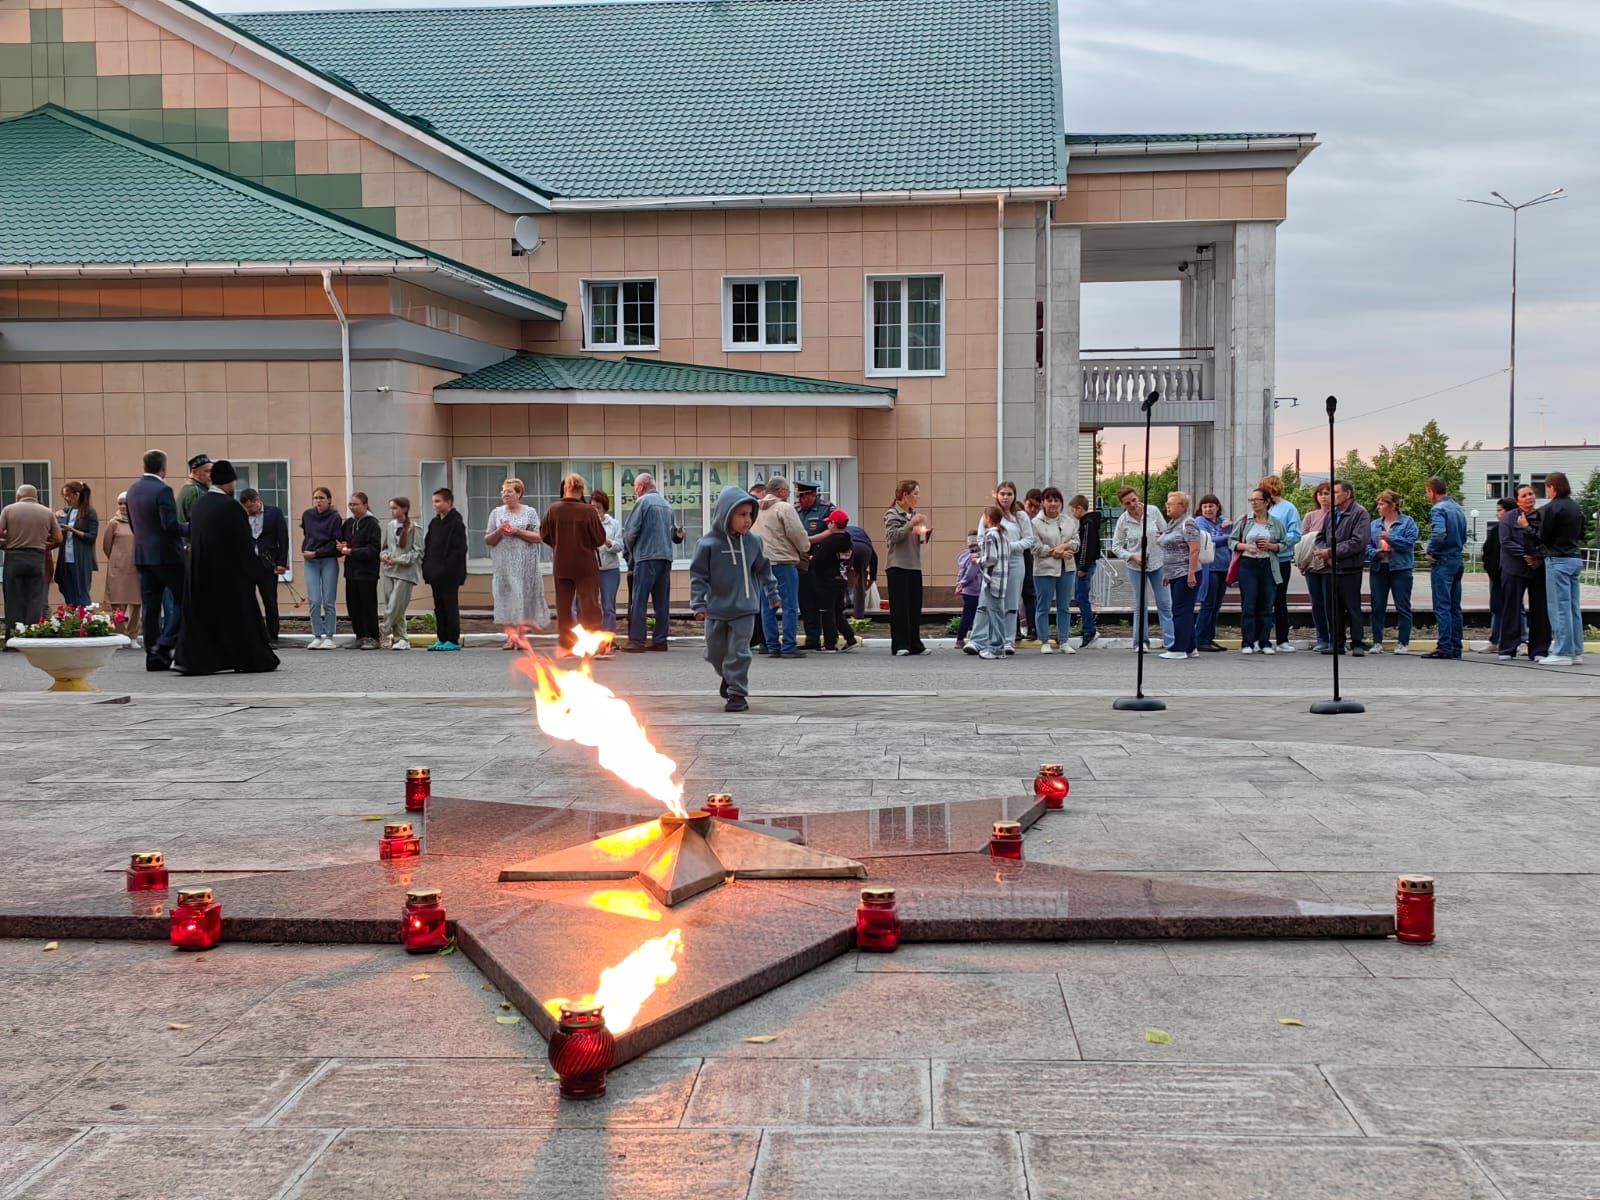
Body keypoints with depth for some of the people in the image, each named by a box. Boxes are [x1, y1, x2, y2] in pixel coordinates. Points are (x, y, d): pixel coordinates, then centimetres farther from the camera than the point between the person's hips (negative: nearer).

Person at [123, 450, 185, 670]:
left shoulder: (133, 489, 10)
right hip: (165, 554, -8)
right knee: (182, 598, 3)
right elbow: (170, 525, -20)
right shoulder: (162, 490, -15)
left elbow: (132, 523, 17)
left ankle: (153, 655, 8)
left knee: (150, 606, 8)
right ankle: (164, 644, -9)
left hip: (142, 555, 8)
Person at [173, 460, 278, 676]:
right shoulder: (231, 506, -15)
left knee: (199, 614, 9)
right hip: (228, 572, -5)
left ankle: (188, 659, -2)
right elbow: (245, 541, -10)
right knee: (239, 613, 5)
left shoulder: (196, 505, 5)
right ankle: (253, 659, 14)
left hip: (199, 570, 6)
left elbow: (192, 536, 12)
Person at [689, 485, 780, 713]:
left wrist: (772, 594, 18)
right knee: (715, 653, 14)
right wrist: (699, 604, -12)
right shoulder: (708, 544, -11)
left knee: (738, 652, -4)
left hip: (744, 608, 0)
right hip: (716, 609, 0)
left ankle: (737, 692, 6)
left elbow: (763, 570, 13)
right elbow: (698, 575, -8)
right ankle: (728, 677, 42)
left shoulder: (752, 542, -2)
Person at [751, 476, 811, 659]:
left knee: (768, 606, 9)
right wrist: (804, 549, 6)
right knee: (789, 606, -3)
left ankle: (772, 646, 11)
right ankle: (788, 647, -5)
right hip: (783, 561, -7)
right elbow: (797, 533, -13)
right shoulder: (784, 508, -10)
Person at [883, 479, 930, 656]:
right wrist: (911, 524, -19)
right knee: (900, 606, -6)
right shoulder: (892, 514, -3)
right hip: (898, 566, -6)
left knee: (915, 606, 5)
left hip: (915, 566, 6)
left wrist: (926, 532, 1)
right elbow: (893, 536, -16)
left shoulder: (914, 514, 15)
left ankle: (915, 644, 9)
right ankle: (900, 645, -3)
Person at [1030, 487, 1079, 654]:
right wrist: (1059, 552, -13)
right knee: (1043, 607, 1)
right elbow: (1036, 547, -12)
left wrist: (1061, 548, -13)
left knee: (1064, 607, 8)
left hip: (1066, 568, 4)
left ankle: (1064, 641, 14)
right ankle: (1044, 642, 7)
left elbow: (1076, 542, 6)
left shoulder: (1069, 521, 10)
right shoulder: (1036, 523, -6)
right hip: (1044, 569, -4)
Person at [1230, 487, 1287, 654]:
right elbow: (1232, 541, 6)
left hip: (1269, 566, 1)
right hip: (1248, 565, -1)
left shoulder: (1276, 523, 7)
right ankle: (1248, 643, -1)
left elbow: (1285, 544, 7)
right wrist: (1245, 546, -11)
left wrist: (1270, 546, -11)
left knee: (1266, 606, 3)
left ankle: (1264, 642, 9)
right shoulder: (1243, 521, 6)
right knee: (1248, 606, -4)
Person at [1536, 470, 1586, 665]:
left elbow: (1542, 537, -11)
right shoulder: (1576, 507, 13)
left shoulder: (1551, 508, -12)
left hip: (1558, 560, -8)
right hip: (1576, 558, 8)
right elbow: (1581, 534, 19)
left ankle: (1562, 653, -6)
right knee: (1573, 607, 11)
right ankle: (1576, 651, 14)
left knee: (1559, 607, -6)